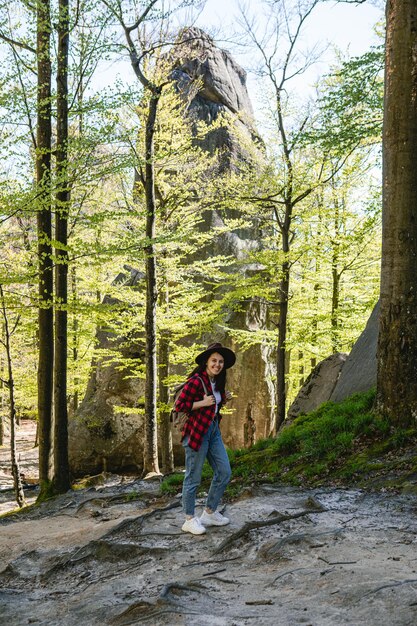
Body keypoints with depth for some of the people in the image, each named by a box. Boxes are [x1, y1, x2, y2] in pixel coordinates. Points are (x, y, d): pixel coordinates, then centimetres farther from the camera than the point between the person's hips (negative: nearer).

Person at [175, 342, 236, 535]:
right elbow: (179, 406, -17)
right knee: (193, 478, 0)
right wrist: (203, 403, -20)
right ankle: (189, 520, 13)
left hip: (213, 430, 9)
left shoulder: (217, 382, 10)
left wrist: (224, 399, 5)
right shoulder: (196, 381, -17)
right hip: (196, 431, -9)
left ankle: (209, 513, 24)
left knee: (224, 472, 10)